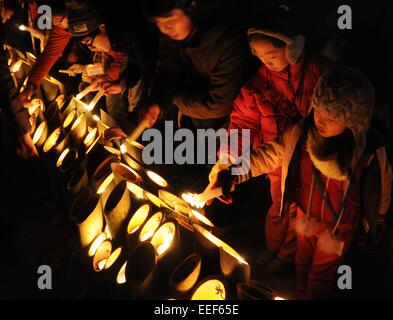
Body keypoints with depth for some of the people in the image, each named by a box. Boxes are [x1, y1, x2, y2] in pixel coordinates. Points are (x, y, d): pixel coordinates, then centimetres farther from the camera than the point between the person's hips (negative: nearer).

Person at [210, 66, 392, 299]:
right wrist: (232, 176, -25)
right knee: (303, 264, 30)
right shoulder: (302, 133, -26)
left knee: (321, 274, 23)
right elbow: (269, 155, -12)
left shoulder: (371, 150, -31)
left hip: (339, 227, -3)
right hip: (306, 217, 3)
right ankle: (301, 293, 60)